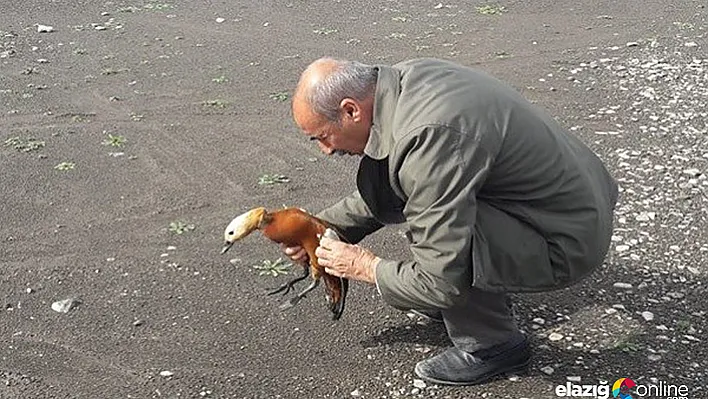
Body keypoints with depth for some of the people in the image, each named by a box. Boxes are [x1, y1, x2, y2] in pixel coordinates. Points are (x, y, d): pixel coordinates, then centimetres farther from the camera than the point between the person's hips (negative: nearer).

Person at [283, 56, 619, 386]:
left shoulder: (428, 136, -32)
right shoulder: (405, 77, -4)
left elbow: (442, 281, -26)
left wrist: (367, 267, -10)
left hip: (570, 238, -9)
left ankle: (493, 344, 1)